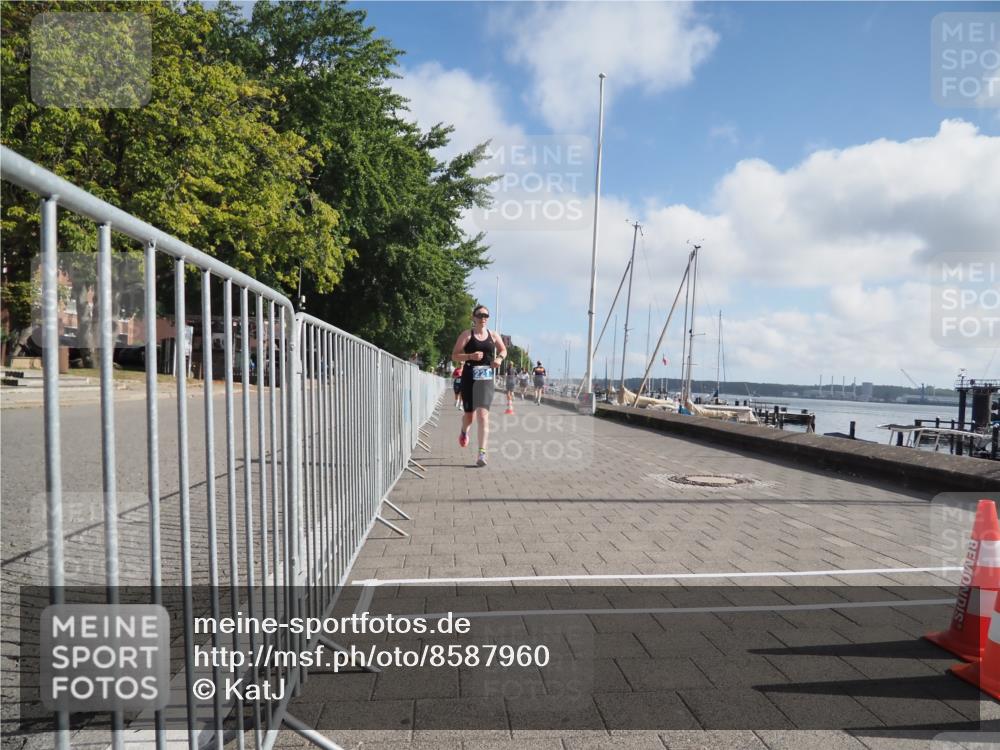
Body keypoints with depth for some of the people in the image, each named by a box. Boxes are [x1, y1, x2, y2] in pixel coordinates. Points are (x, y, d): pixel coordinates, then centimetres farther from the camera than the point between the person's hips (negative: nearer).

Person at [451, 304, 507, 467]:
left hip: (486, 379, 1)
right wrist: (470, 356, -18)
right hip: (469, 378, 0)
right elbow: (454, 355, -2)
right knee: (469, 415, 11)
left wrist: (499, 358, 3)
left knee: (483, 415, -13)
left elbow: (503, 350, 24)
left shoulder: (494, 336, 8)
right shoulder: (466, 335, 1)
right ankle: (464, 431, 49)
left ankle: (482, 453, -14)